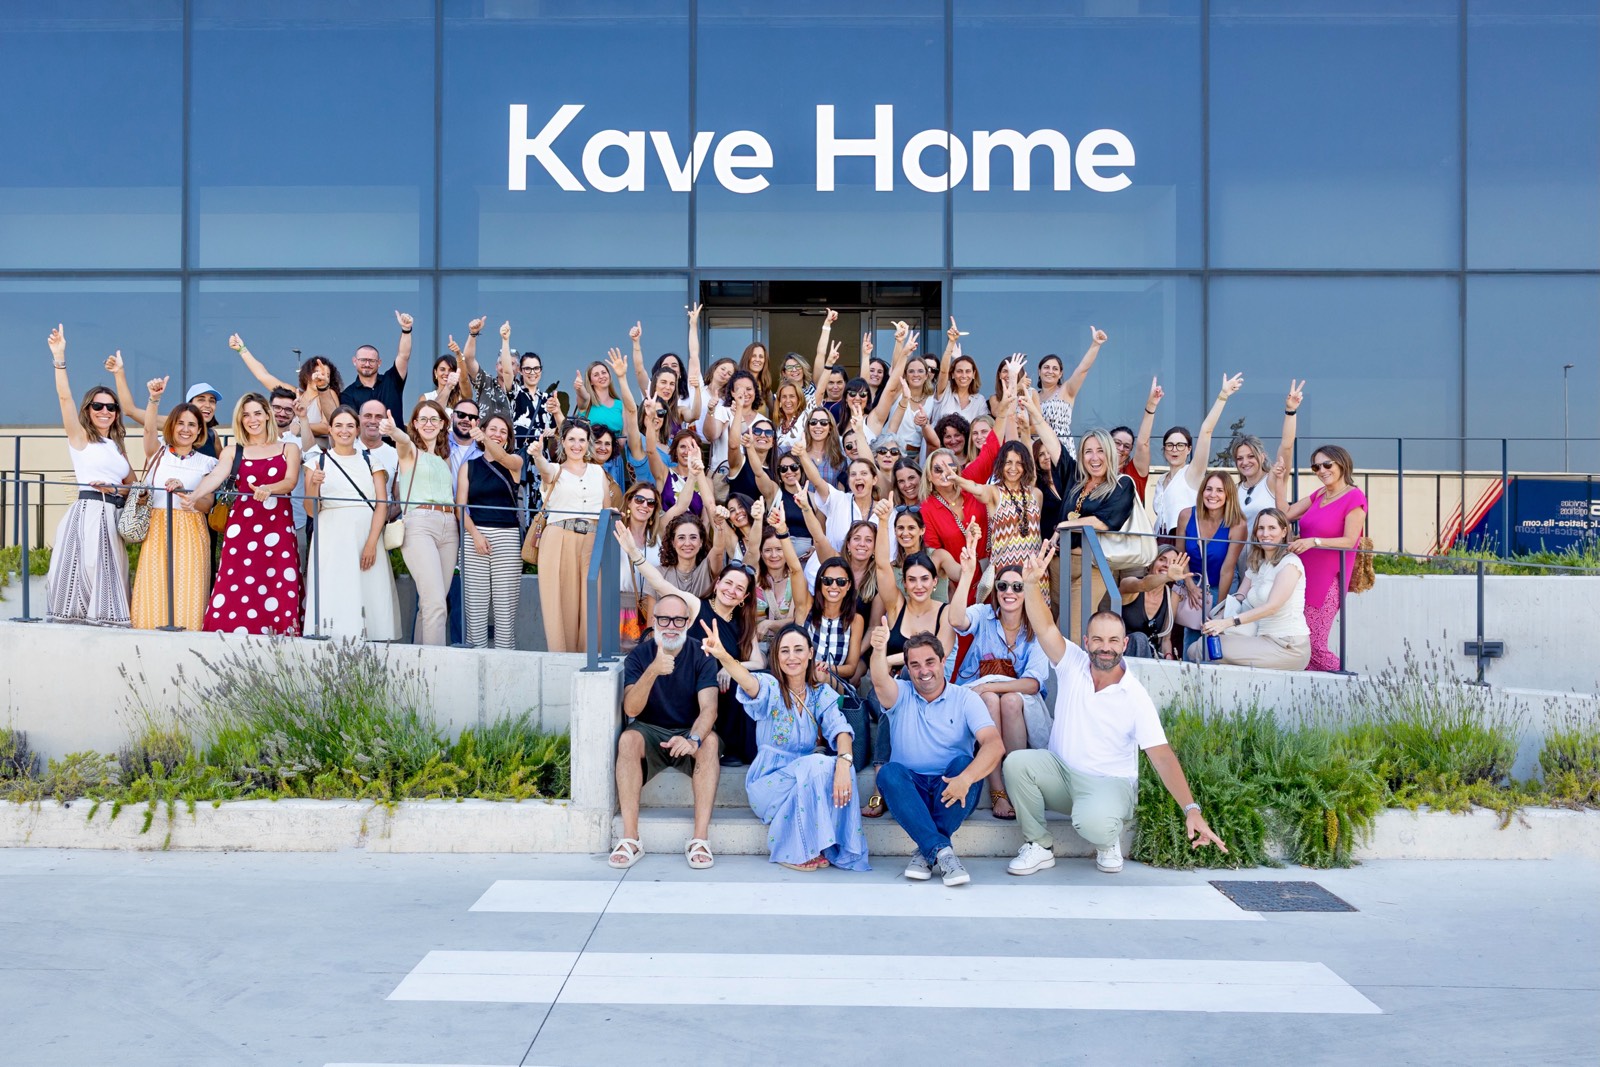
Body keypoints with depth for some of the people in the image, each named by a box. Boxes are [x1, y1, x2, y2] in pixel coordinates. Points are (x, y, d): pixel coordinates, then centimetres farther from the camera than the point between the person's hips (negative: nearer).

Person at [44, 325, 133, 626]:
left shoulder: (118, 446, 20)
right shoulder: (80, 437, 5)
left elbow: (133, 485, 19)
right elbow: (65, 397, -8)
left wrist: (115, 489, -3)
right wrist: (59, 358, -15)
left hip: (114, 517, 6)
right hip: (88, 513, -6)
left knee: (108, 579, 4)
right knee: (83, 573, -11)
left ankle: (104, 623, 6)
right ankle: (75, 625, -9)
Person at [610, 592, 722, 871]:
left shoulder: (701, 656, -4)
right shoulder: (639, 656, -4)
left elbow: (709, 708, -18)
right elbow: (631, 709, -19)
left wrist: (693, 738, -39)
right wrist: (653, 671, -36)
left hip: (689, 734, 0)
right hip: (649, 732, 0)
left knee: (710, 741, -33)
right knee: (628, 739, -32)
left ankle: (700, 839, -34)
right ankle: (630, 839, -32)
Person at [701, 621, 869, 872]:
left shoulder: (822, 694, 2)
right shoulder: (771, 687, -9)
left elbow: (840, 729, -14)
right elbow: (751, 683, -34)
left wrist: (843, 762, -37)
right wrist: (722, 655, -56)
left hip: (808, 780, 3)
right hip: (768, 782, -3)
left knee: (841, 767, -27)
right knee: (819, 766, -30)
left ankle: (838, 850, -13)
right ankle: (792, 850, -13)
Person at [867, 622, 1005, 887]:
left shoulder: (965, 699, 0)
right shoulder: (900, 695, 4)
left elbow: (995, 744, -16)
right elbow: (880, 682, -22)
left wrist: (965, 779, -34)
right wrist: (879, 649, -45)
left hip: (951, 792, -1)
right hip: (910, 791, 1)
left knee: (964, 763, -30)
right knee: (889, 772, -29)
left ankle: (927, 851, -27)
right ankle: (941, 850, -37)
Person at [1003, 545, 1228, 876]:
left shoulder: (1136, 697, -11)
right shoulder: (1073, 665, -4)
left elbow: (1162, 756, -17)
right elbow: (1045, 628, -20)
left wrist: (1191, 809, -29)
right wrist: (1031, 584, -39)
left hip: (1110, 783, -3)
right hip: (1061, 771, 3)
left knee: (1093, 823, -37)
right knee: (1016, 762, -27)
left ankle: (1108, 841, 4)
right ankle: (1038, 847, -9)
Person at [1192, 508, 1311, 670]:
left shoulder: (1289, 563, -7)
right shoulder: (1256, 564, 18)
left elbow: (1272, 606, -19)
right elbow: (1238, 599, 7)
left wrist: (1227, 622, -29)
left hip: (1288, 647, -7)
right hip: (1265, 641, 7)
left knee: (1199, 651, -20)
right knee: (1197, 648, -14)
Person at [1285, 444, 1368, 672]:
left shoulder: (1354, 497, -7)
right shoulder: (1319, 494, 16)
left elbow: (1350, 541, -15)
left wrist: (1314, 541, -27)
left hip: (1328, 583, -8)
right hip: (1302, 577, 8)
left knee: (1312, 646, -10)